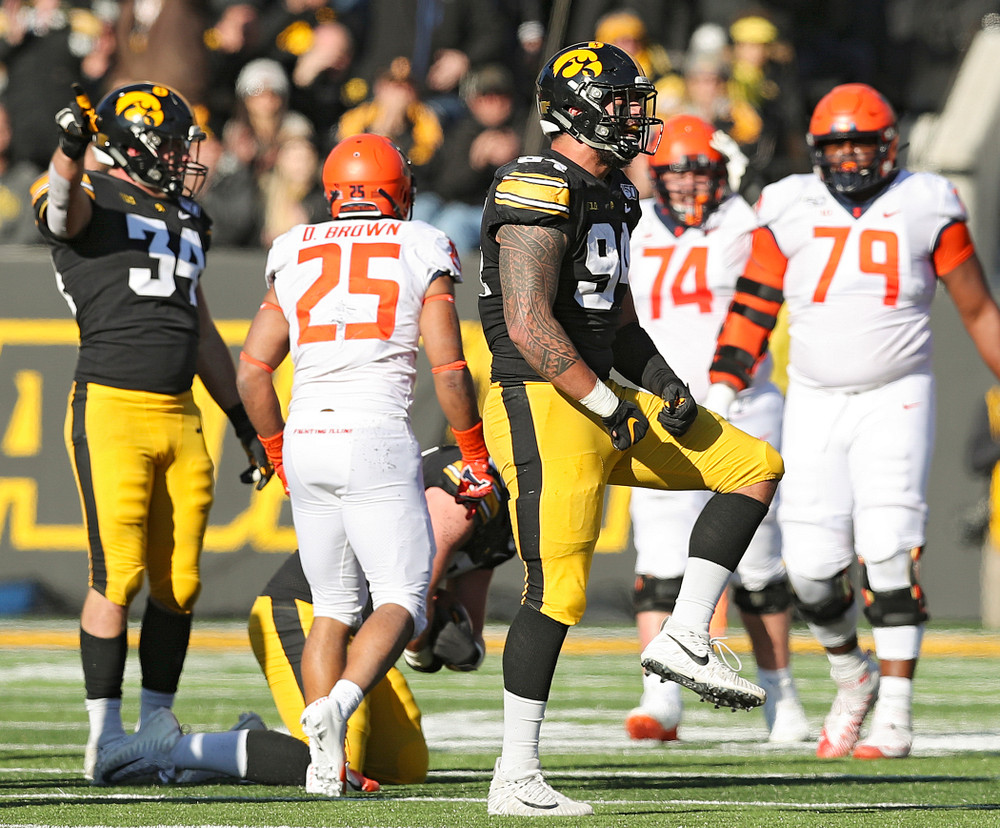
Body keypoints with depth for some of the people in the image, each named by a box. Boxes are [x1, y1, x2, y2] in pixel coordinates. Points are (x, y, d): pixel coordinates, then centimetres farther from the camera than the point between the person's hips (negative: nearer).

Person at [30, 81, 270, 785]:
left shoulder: (184, 223, 21)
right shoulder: (92, 203, -1)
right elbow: (63, 200, -28)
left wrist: (247, 426, 28)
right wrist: (73, 145, -50)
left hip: (180, 416, 7)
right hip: (110, 409, -7)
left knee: (178, 584, 5)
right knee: (119, 578, -8)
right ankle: (106, 740, -2)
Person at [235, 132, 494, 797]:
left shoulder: (296, 256, 12)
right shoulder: (421, 252, 3)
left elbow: (252, 373, 9)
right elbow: (449, 371, -4)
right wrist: (477, 462, 7)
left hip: (307, 440, 4)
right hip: (378, 438, -4)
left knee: (334, 606, 14)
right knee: (401, 603, 1)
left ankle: (326, 764, 3)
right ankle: (340, 703, -26)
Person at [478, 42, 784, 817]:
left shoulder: (609, 197, 16)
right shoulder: (539, 194, -14)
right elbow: (528, 325, -22)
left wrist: (664, 383, 5)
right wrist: (609, 406, -17)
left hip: (598, 402, 10)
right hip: (543, 406, -10)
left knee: (755, 467, 7)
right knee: (557, 593, -10)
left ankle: (685, 637, 2)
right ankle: (515, 778, -3)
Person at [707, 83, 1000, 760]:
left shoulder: (925, 209, -1)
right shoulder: (791, 211, 2)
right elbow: (752, 311, 4)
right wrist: (721, 393, -5)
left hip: (895, 398, -2)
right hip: (814, 400, 2)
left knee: (888, 551, -15)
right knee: (812, 565, -3)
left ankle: (894, 716, -11)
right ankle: (852, 677, 25)